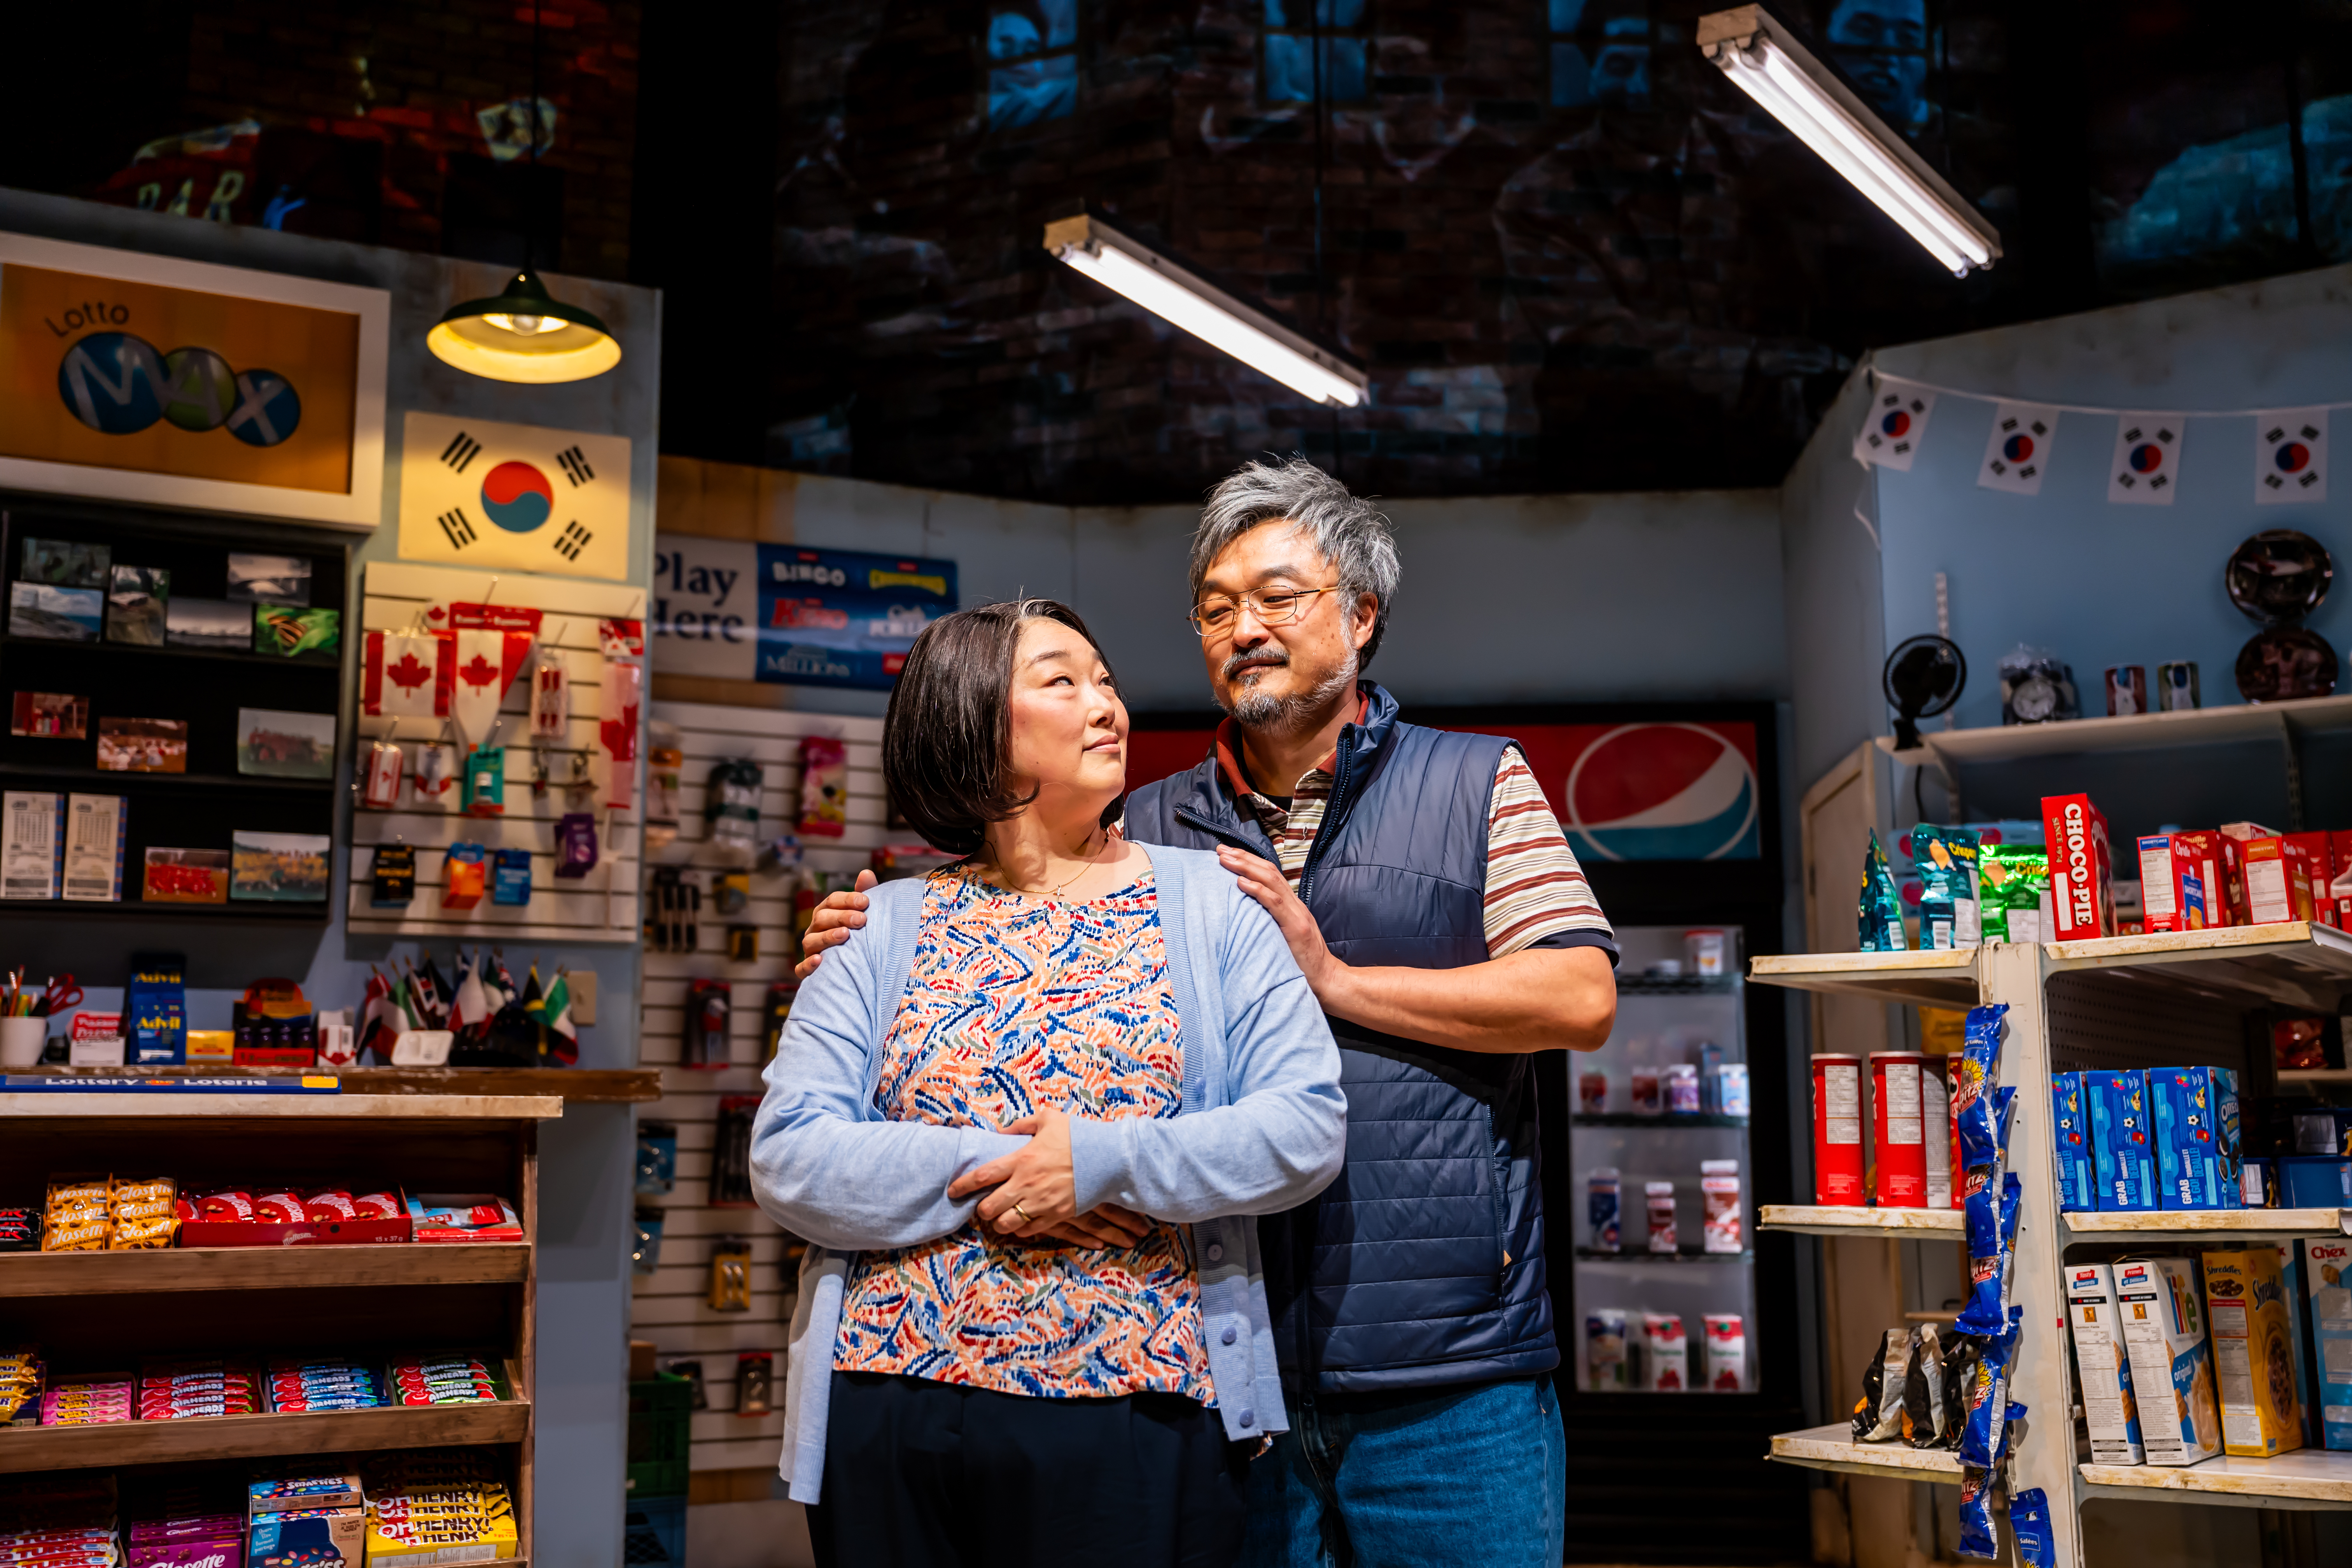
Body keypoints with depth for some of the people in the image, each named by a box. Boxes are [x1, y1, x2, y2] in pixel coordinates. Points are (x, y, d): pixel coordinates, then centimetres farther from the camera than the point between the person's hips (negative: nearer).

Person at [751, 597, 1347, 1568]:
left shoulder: (1207, 904, 5)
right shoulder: (883, 931, 7)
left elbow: (1309, 1126, -4)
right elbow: (788, 1161, -2)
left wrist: (1106, 1161, -14)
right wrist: (984, 1170, -14)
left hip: (1138, 1406, -1)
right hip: (891, 1402, 1)